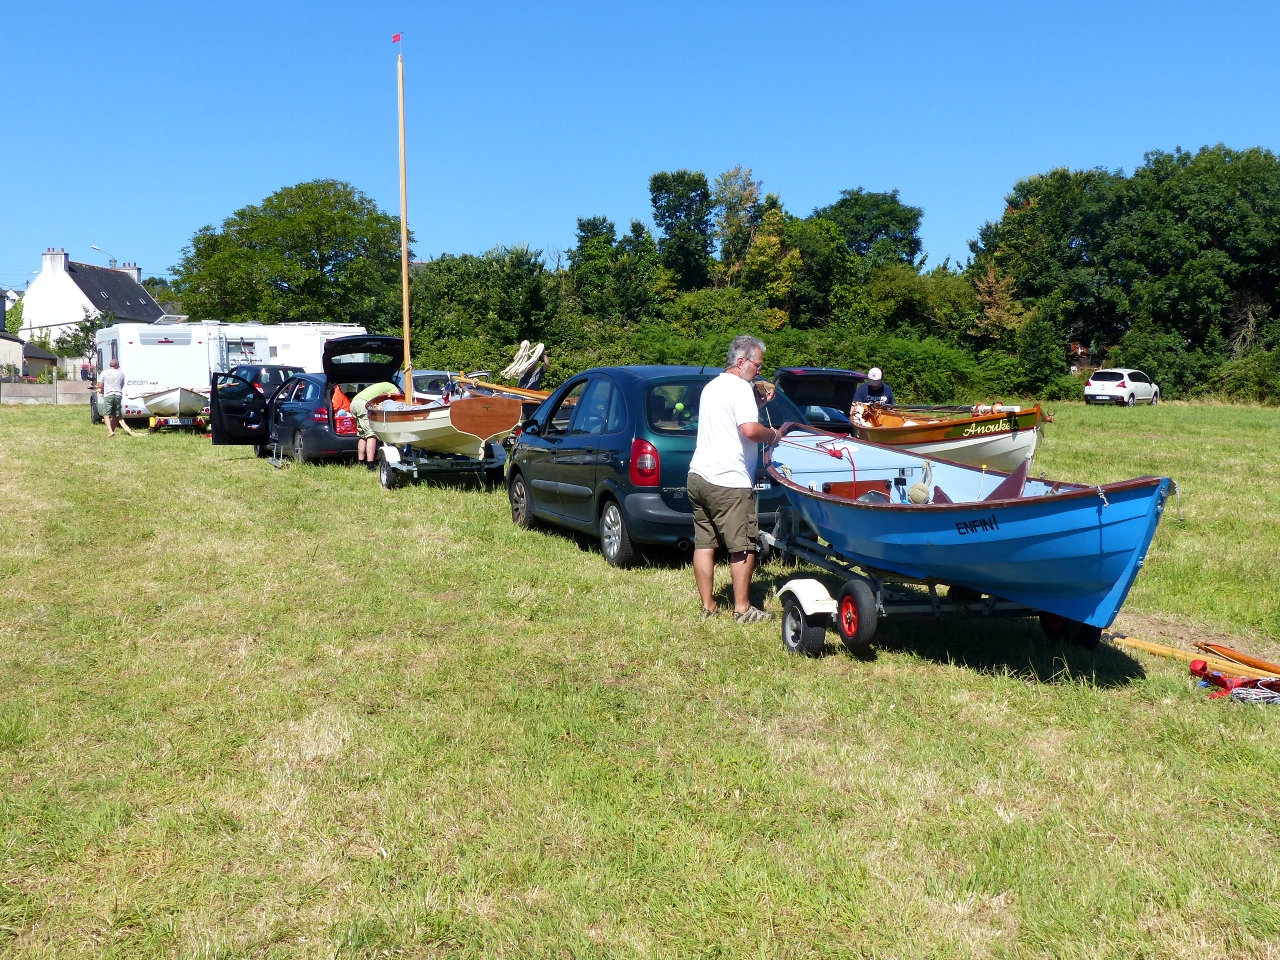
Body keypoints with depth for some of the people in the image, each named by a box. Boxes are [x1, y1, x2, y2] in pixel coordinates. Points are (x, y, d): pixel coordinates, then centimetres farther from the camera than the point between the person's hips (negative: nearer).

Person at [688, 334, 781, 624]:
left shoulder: (711, 387, 19)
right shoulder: (740, 387, -10)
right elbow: (750, 429, -23)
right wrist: (773, 434, -4)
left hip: (699, 476, 9)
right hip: (729, 483, -9)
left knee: (703, 543, 9)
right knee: (743, 547, 0)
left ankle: (708, 607, 14)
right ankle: (743, 610, 4)